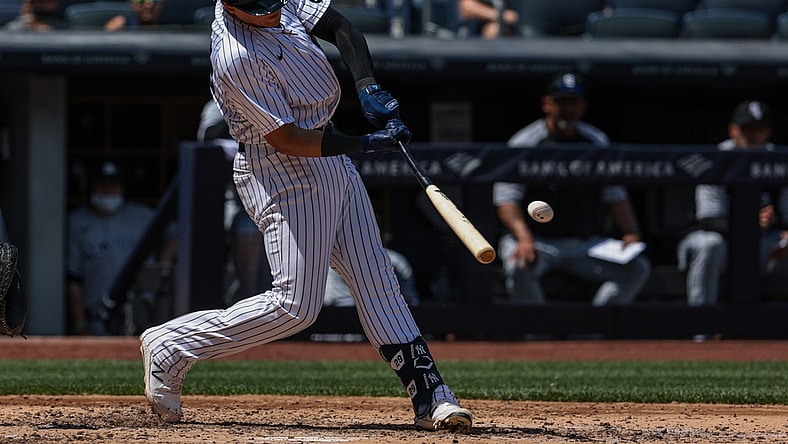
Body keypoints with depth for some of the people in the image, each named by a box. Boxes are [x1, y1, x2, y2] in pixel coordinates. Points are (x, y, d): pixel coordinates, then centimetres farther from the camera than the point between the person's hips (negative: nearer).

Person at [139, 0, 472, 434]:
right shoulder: (236, 59, -27)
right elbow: (287, 140, -24)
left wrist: (369, 87, -10)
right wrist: (368, 143, -20)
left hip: (332, 164, 9)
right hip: (283, 176, -9)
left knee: (376, 282, 6)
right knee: (294, 305, -10)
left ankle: (430, 397, 7)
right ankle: (169, 347, 1)